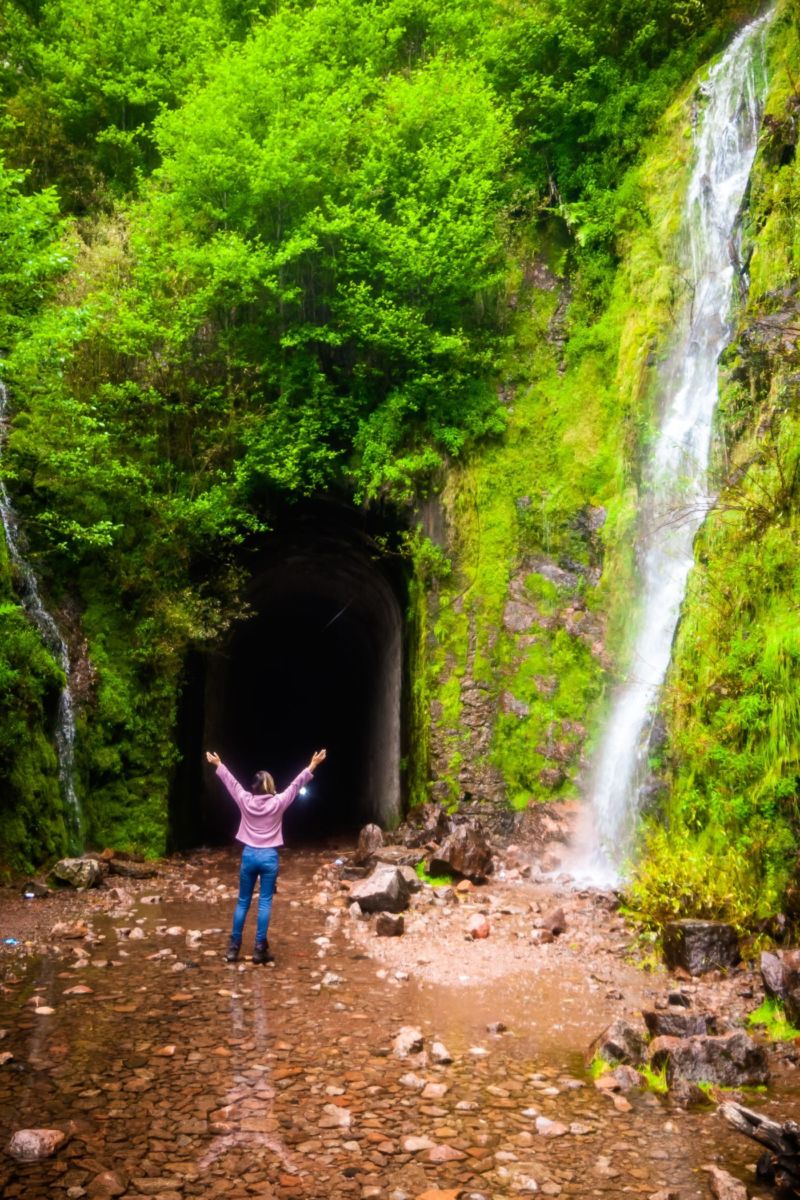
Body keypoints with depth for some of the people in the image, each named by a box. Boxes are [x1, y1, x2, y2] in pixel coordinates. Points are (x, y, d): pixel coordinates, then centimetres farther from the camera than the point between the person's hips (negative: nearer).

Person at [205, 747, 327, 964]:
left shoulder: (245, 801, -2)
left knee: (243, 902, 10)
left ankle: (233, 948, 11)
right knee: (265, 902, 1)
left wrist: (218, 765, 25)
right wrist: (312, 766, 5)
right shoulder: (278, 802, -7)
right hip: (269, 857, -2)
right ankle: (260, 949, 0)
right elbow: (295, 785, -2)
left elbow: (232, 783, 11)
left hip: (249, 855, 2)